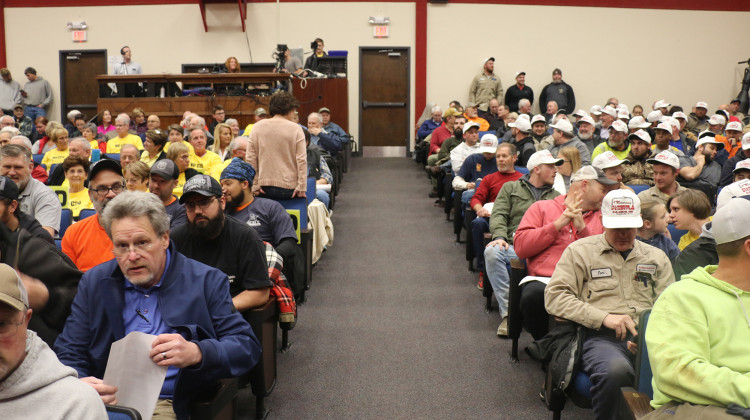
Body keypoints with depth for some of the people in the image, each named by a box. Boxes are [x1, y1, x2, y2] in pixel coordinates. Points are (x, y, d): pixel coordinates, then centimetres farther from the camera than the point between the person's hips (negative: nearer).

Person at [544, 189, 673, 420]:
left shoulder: (656, 257, 26)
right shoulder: (580, 251, 15)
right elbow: (554, 296, 2)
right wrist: (604, 317, -8)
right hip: (601, 338, -2)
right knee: (615, 369, -39)